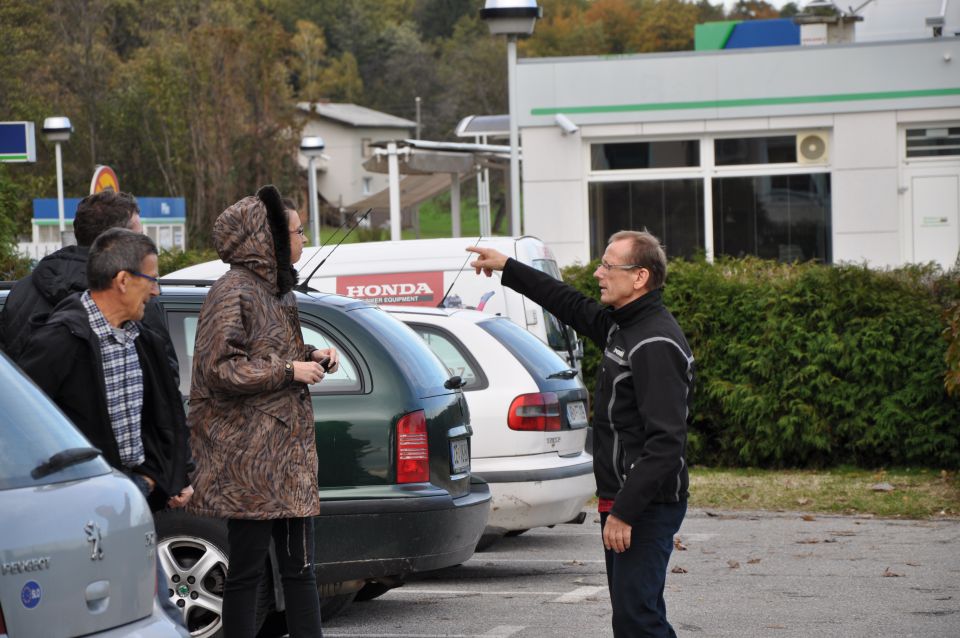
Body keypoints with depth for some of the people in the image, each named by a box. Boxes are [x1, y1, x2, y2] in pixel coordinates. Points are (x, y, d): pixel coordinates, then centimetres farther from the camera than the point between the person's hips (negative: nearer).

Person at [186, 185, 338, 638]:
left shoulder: (274, 288, 17)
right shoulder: (233, 293, -12)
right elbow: (218, 369, -19)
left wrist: (311, 358, 11)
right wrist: (289, 370, -16)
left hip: (288, 453, 9)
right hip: (249, 458, -9)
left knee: (299, 567, 9)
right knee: (246, 570, -2)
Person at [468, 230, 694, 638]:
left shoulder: (656, 344, -18)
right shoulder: (622, 326, 13)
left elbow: (665, 442, -24)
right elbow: (571, 305, 33)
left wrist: (625, 511, -26)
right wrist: (507, 267, 34)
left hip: (646, 507, -11)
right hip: (621, 500, 11)